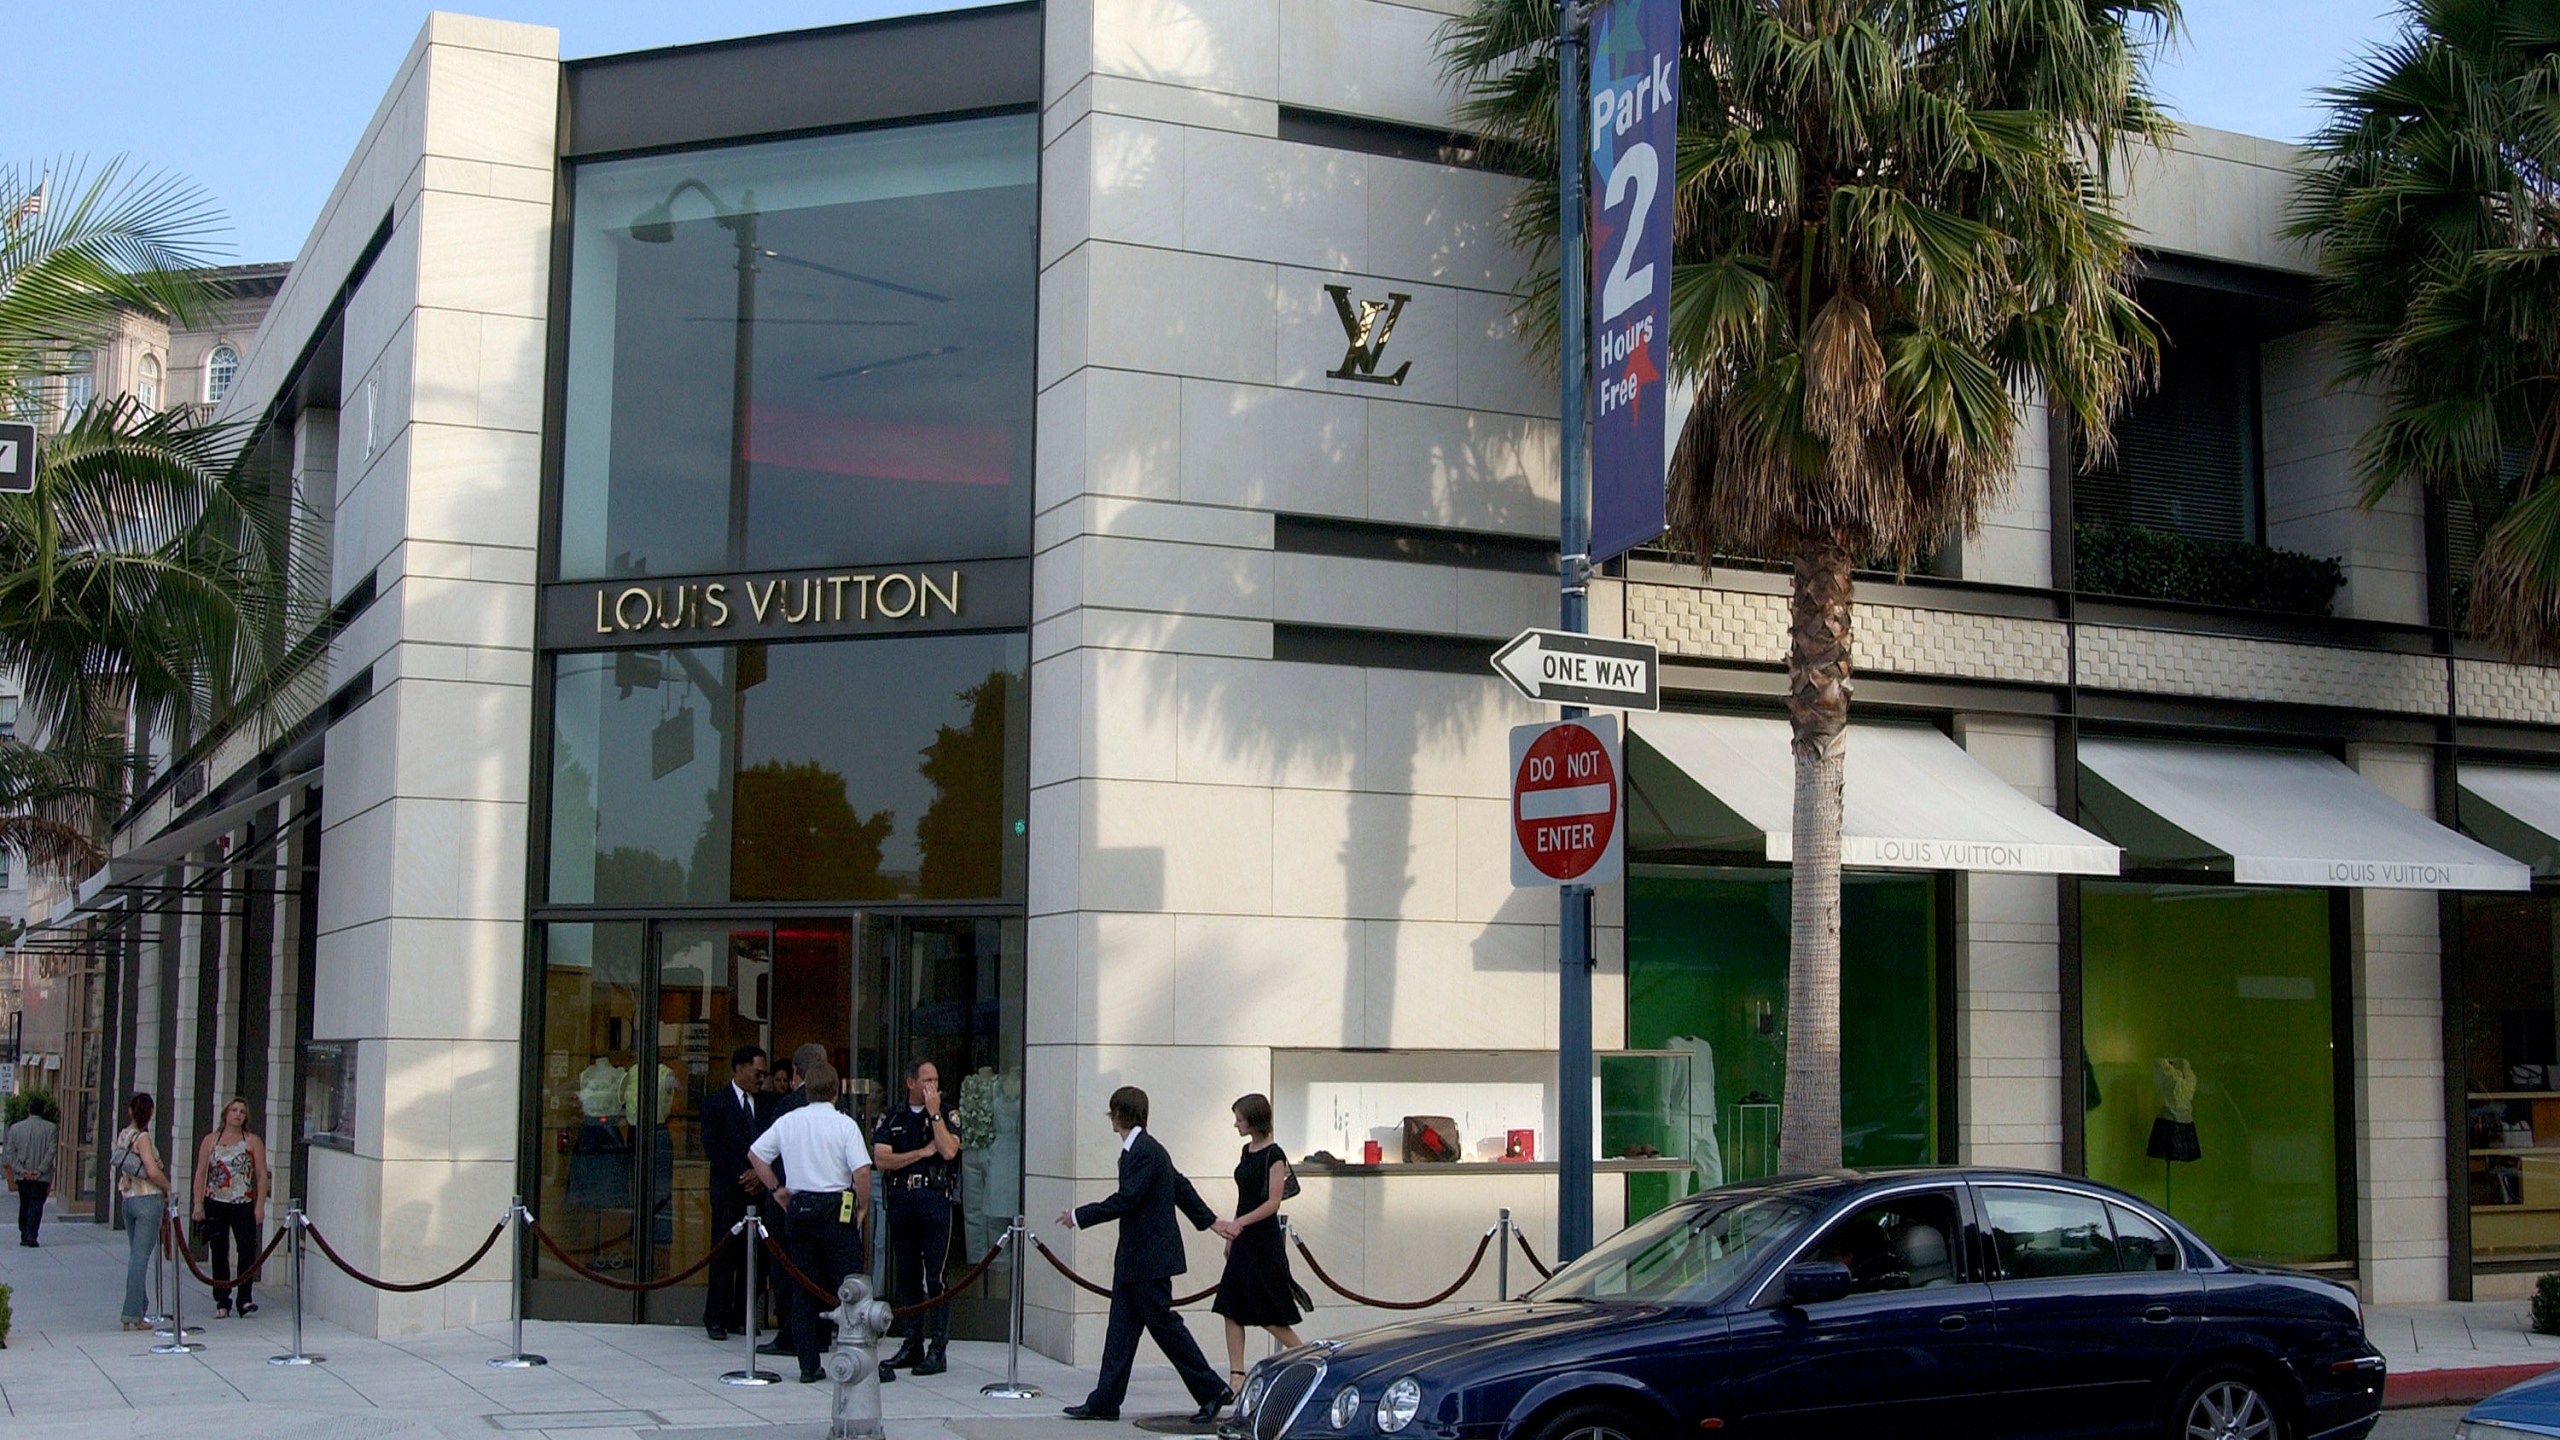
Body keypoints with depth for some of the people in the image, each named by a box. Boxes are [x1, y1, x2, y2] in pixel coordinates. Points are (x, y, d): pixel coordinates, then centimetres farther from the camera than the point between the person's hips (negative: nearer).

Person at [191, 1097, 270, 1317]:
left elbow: (262, 1175, 1)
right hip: (215, 1204, 1)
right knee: (219, 1253, 6)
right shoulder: (210, 1141, 7)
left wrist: (260, 1206, -6)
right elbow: (200, 1174, 6)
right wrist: (198, 1205, -2)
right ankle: (222, 1302, 12)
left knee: (248, 1249, -12)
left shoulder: (253, 1142, 4)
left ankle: (245, 1299, -7)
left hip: (243, 1205, -1)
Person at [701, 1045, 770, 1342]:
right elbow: (713, 1148, -5)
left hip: (760, 1190, 4)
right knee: (724, 1255, -3)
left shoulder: (767, 1103, 13)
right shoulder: (715, 1102, 2)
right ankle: (716, 1318, 4)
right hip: (728, 1193, -3)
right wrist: (743, 1176, -10)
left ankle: (742, 1315, 8)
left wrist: (761, 1174, -7)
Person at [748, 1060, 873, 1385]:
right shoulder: (844, 1124, -9)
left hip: (798, 1208, 4)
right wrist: (863, 1206, -2)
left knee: (803, 1288, 8)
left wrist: (776, 1189, 20)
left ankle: (808, 1366, 8)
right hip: (836, 1209, -4)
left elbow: (755, 1154, 13)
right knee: (846, 1286, 1)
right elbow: (862, 1170, -16)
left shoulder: (787, 1122, 5)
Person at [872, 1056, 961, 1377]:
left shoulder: (948, 1113, 4)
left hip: (936, 1200, -3)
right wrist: (924, 1152, -5)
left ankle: (937, 1348, -3)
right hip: (901, 1201, 3)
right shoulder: (891, 1117, 10)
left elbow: (949, 1150, -12)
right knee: (907, 1276, 8)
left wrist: (934, 1113, -10)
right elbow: (881, 1160, -1)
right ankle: (912, 1345, 16)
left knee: (936, 1277, -5)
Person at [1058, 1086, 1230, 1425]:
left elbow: (1125, 1200, -24)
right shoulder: (1141, 1149, 14)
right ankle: (1105, 1402, 11)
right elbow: (1181, 1187, 22)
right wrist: (1210, 1220, 30)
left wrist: (1080, 1216, -15)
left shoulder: (1145, 1152, -18)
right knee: (1121, 1328, 9)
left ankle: (1213, 1391, 6)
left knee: (1165, 1326, -3)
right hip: (1134, 1257, 10)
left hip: (1150, 1257, -10)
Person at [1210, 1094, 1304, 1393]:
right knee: (1231, 1309, 3)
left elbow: (1272, 1203, -17)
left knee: (1269, 1315, -3)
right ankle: (1237, 1375, 5)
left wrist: (1239, 1223, -25)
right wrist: (1230, 1236, 17)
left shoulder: (1273, 1155, -13)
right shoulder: (1247, 1151, 11)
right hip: (1243, 1240, 8)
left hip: (1264, 1240, -8)